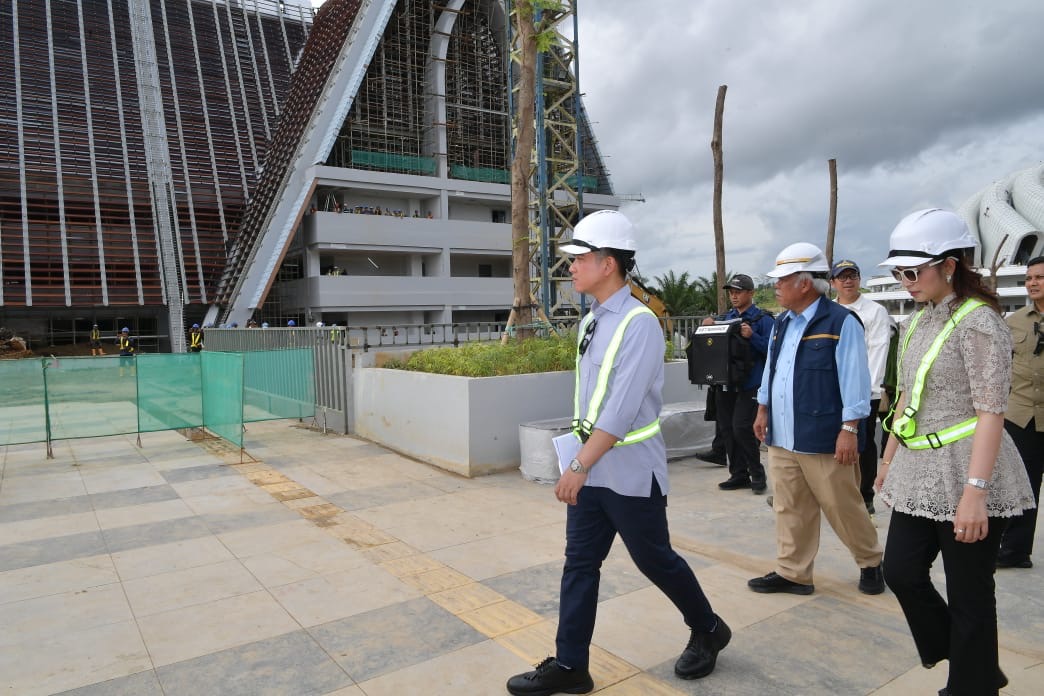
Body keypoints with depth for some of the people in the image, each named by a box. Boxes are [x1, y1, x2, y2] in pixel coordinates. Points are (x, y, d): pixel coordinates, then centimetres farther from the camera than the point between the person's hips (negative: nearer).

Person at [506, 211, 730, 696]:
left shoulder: (639, 324, -19)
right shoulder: (590, 321, 7)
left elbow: (622, 408, -26)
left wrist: (579, 466, -29)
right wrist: (581, 462, 17)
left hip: (630, 472, -7)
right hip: (593, 467, 7)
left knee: (654, 560, 11)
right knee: (579, 563, 10)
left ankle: (708, 631, 36)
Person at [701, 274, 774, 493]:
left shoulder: (763, 319, -2)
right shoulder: (725, 317, 15)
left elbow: (771, 349, -11)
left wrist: (752, 336, -24)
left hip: (749, 383, -6)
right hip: (725, 382, 6)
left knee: (741, 428, -10)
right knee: (727, 430, 8)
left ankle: (757, 473, 10)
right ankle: (738, 475, 20)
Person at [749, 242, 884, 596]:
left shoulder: (841, 322, -11)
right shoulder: (782, 323, 12)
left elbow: (854, 379, -15)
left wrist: (849, 429, -18)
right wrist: (763, 411, 20)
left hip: (822, 439, -7)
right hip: (781, 437, 7)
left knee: (843, 507, 8)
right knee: (790, 509, 11)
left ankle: (870, 562, 31)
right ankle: (792, 573, 22)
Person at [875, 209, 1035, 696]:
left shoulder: (978, 322, -14)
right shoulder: (916, 322, 10)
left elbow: (991, 413, -18)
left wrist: (975, 492, -23)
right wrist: (889, 458, 18)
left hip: (964, 475, -8)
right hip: (918, 473, 8)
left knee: (968, 593, 6)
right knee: (900, 570, 10)